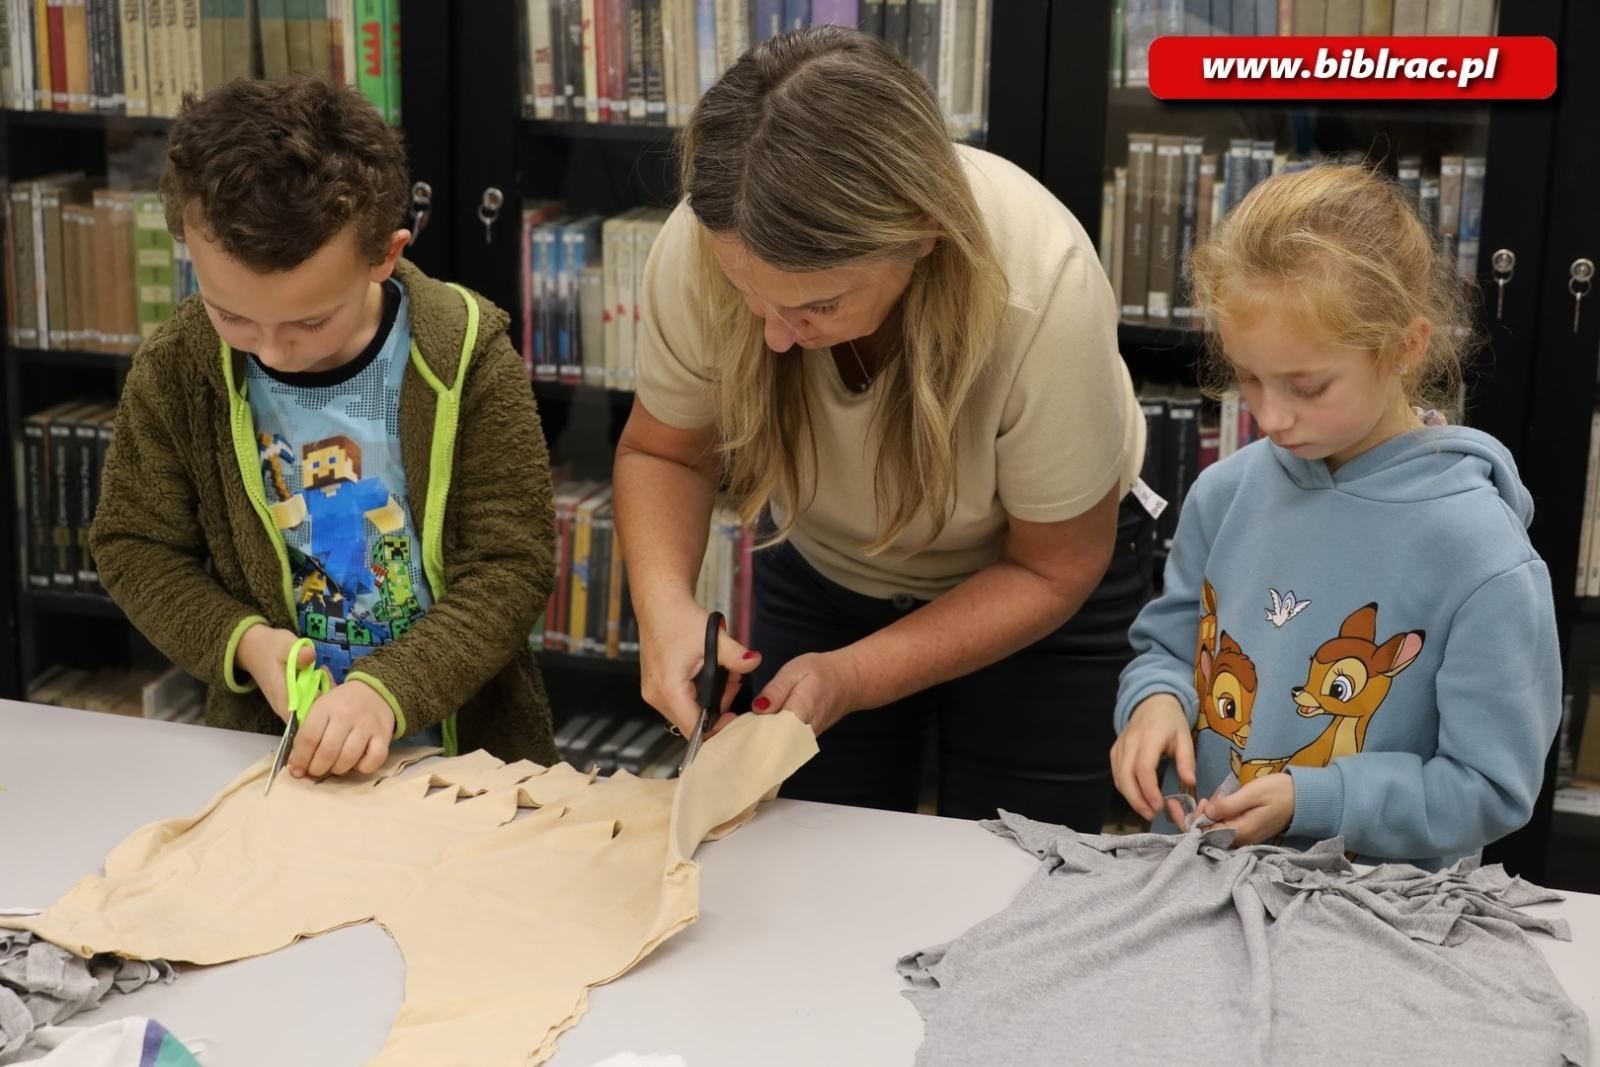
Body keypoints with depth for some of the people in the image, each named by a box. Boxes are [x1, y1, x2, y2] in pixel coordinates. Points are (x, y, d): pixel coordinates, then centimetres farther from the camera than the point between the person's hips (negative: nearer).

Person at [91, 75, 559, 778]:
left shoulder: (466, 357, -11)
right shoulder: (174, 370, -6)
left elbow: (510, 566, -10)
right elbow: (135, 545, 6)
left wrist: (388, 688, -22)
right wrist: (241, 639, -11)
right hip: (269, 743, 2)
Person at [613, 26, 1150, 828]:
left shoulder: (1043, 290, -36)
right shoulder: (703, 247, -30)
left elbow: (1053, 569, -20)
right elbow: (662, 453, -10)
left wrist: (855, 678, -30)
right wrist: (664, 606, -29)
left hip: (1030, 586, -2)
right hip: (824, 571, 2)